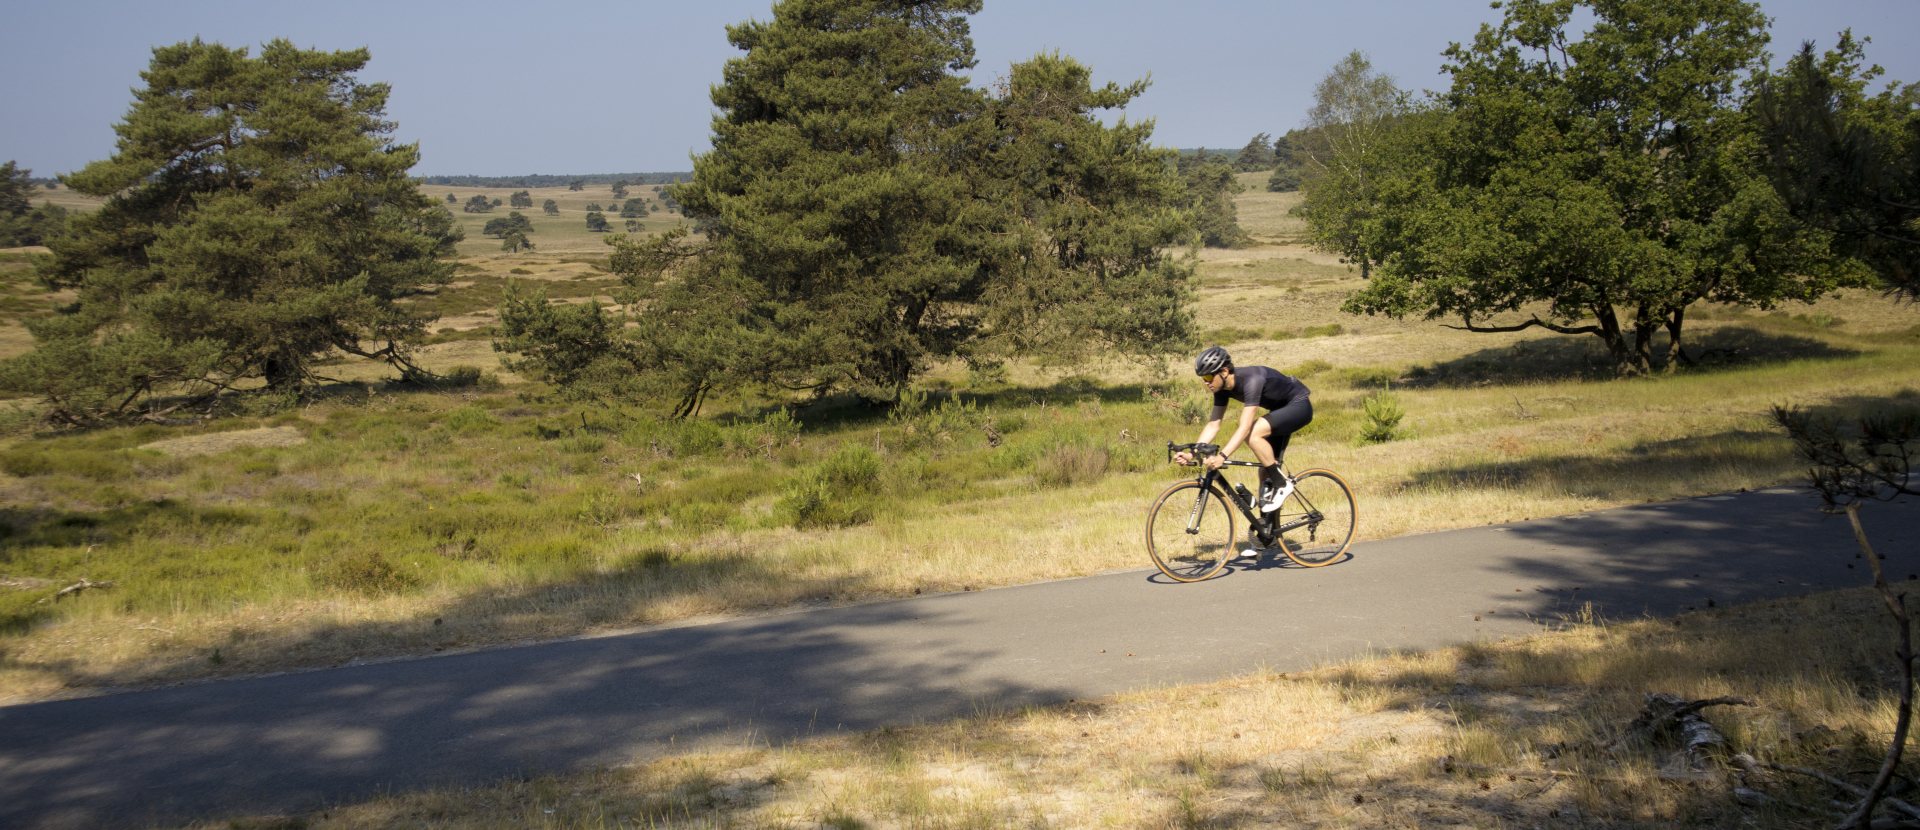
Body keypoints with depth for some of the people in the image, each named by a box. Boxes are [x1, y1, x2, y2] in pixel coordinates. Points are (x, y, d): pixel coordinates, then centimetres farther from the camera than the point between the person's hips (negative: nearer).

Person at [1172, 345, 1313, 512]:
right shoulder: (1222, 387, -9)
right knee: (1266, 468, 6)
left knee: (1252, 434, -28)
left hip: (1299, 405, -9)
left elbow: (1245, 428, -41)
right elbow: (1213, 424, -6)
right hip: (1281, 409, 9)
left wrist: (1221, 457, -49)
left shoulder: (1251, 380, -34)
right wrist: (1192, 454, -18)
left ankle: (1281, 484, -15)